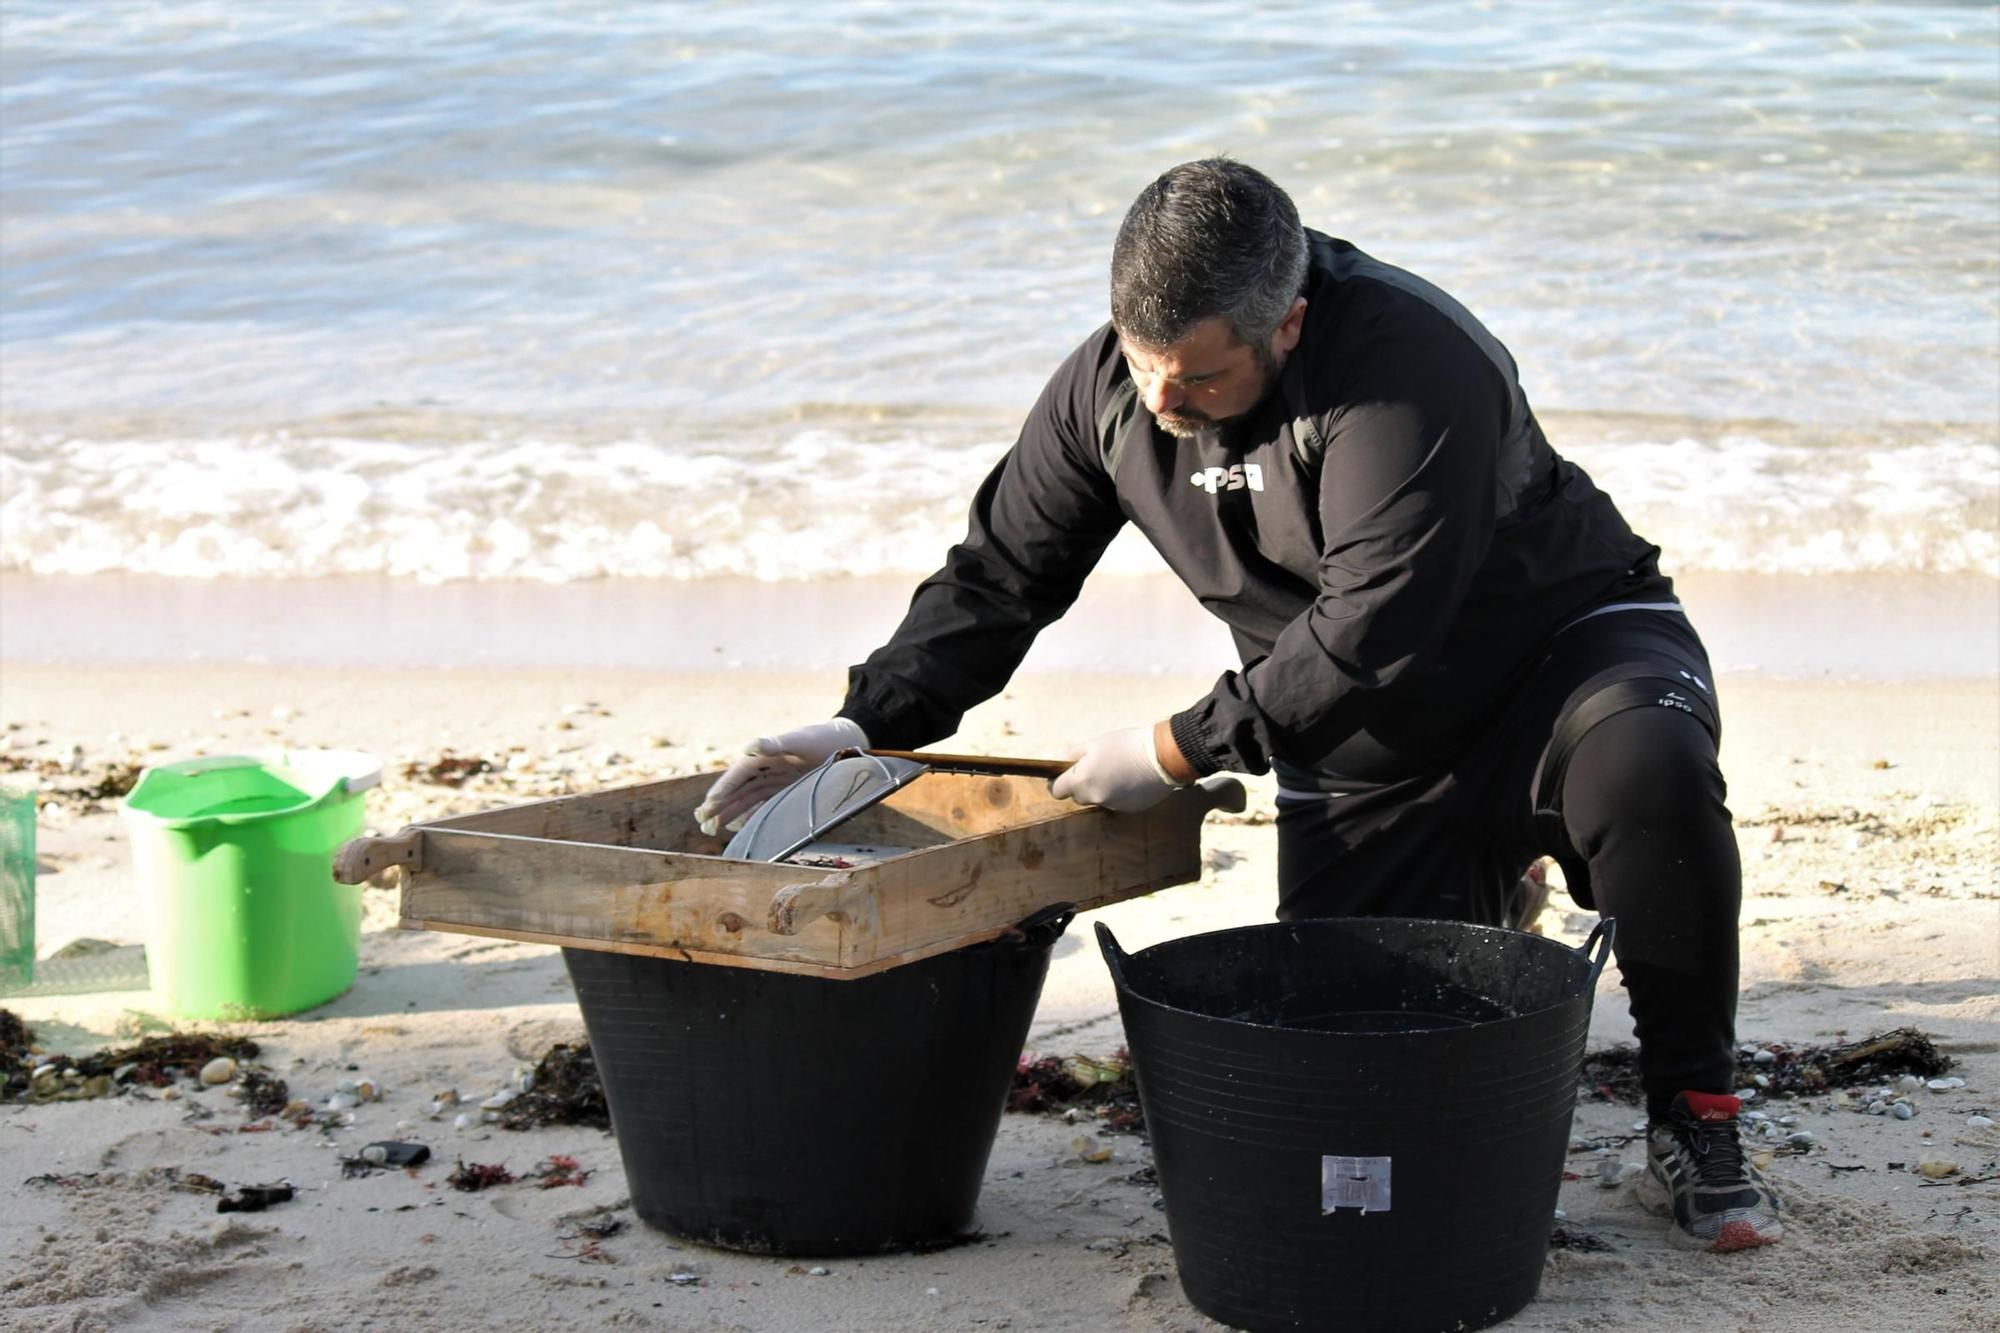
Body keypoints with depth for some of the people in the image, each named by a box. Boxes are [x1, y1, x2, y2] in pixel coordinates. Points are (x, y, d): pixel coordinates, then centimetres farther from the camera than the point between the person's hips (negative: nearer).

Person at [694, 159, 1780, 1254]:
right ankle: (1480, 908, 29)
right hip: (1360, 755, 5)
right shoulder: (1108, 386, -9)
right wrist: (865, 725, -12)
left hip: (1560, 639, -5)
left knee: (1646, 765, -39)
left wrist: (1180, 750, -25)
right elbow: (997, 576, 1)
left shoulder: (1405, 364, -30)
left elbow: (1373, 633, -33)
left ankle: (1692, 1118, -17)